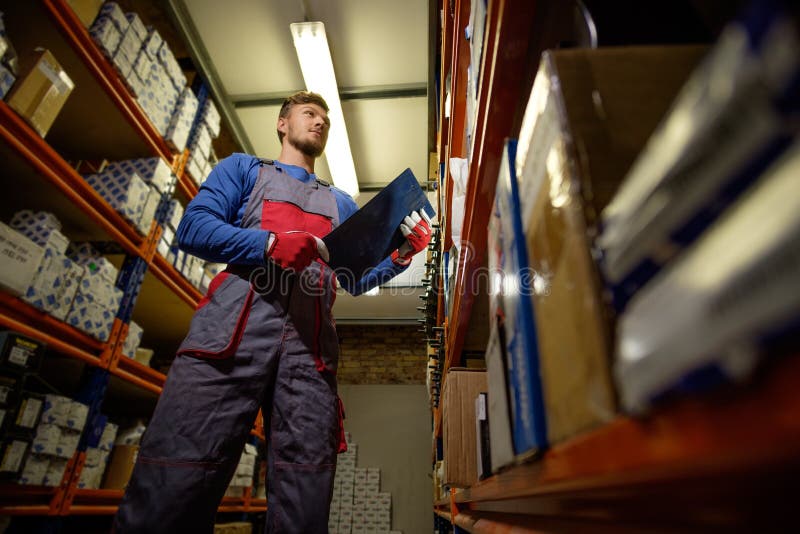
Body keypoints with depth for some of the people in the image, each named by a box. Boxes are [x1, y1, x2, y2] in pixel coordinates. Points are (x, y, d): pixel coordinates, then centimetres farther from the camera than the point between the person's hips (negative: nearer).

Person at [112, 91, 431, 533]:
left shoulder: (341, 203, 30)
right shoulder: (244, 168, 21)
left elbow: (357, 280, 22)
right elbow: (193, 227, 4)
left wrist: (401, 254, 3)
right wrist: (271, 244, -12)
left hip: (310, 343, 3)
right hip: (235, 325, -2)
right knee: (173, 490, -8)